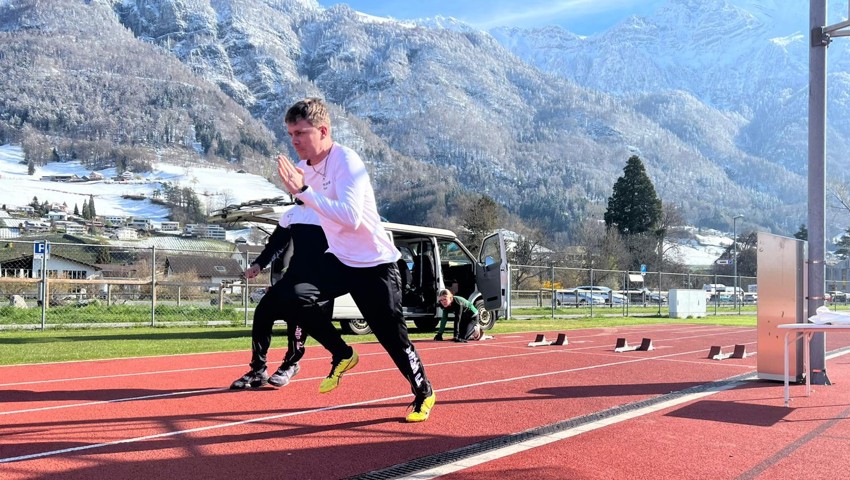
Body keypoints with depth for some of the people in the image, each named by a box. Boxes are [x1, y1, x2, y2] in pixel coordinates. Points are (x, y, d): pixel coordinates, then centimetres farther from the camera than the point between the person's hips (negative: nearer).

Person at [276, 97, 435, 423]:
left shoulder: (347, 162, -22)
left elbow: (351, 218, -37)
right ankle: (342, 355, 5)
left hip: (375, 264, -6)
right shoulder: (305, 166, 2)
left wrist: (303, 191, -39)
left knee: (392, 337, -2)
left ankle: (424, 393, 26)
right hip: (339, 259, 7)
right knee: (294, 297, -17)